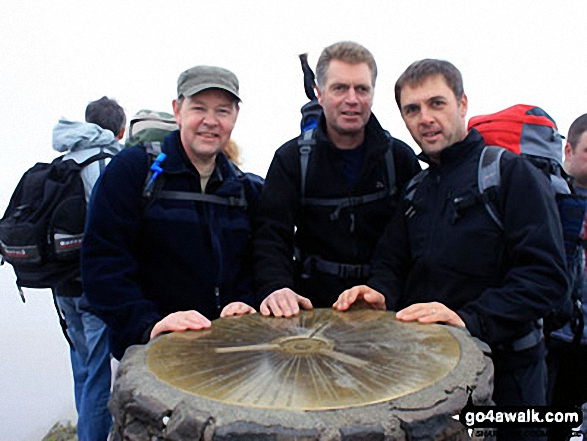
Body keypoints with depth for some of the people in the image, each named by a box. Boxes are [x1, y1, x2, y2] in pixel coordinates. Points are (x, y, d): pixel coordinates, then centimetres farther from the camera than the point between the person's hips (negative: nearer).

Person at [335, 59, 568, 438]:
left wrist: (470, 319, -28)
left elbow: (546, 275, -18)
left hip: (503, 369, -5)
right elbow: (392, 261, 11)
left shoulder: (512, 172, -9)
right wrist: (382, 295, -11)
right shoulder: (417, 190, 12)